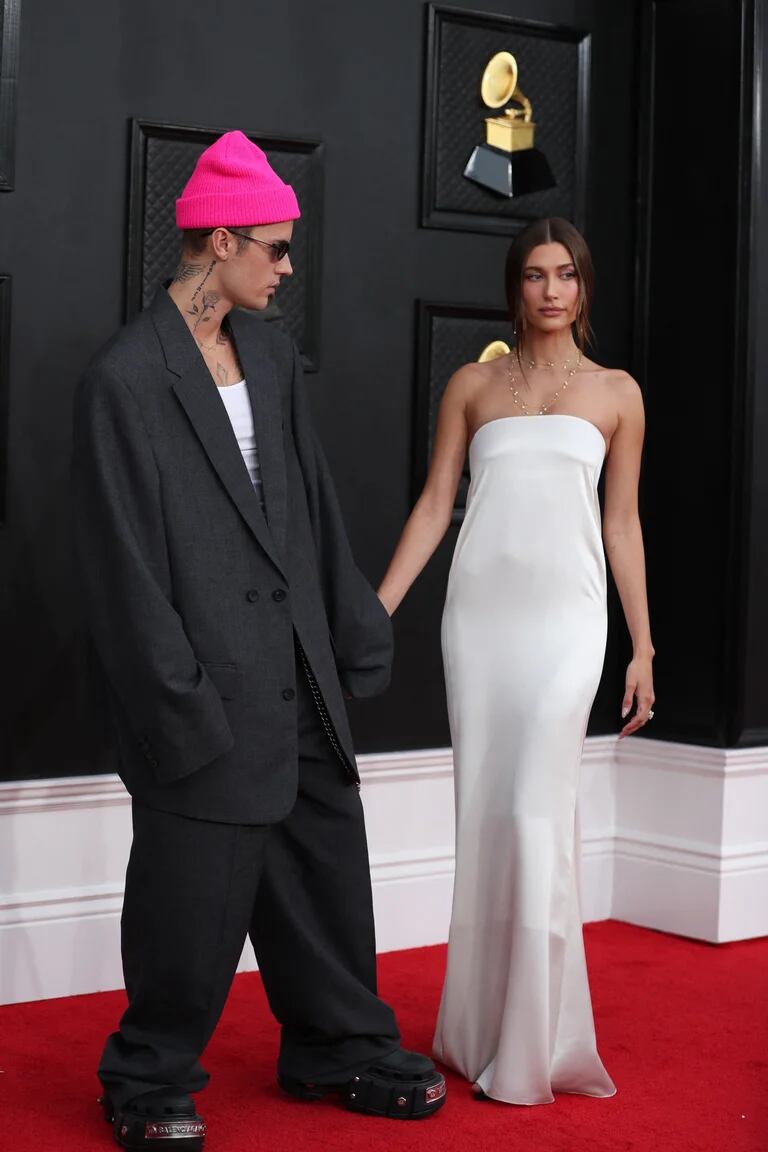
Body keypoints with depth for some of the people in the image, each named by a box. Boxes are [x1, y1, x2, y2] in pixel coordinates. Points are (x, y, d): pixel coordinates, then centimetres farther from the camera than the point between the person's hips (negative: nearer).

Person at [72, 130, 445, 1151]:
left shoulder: (270, 354, 8)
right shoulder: (126, 379, -14)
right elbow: (125, 566, -14)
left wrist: (354, 637, 11)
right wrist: (181, 708, -15)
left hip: (298, 684, 7)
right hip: (213, 697, -7)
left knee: (328, 873, 17)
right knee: (194, 903, 5)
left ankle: (342, 1050, 36)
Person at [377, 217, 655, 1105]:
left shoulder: (615, 393, 9)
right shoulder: (472, 386, 11)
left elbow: (623, 525, 10)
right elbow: (433, 505, 9)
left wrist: (643, 649, 8)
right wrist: (375, 611, 0)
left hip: (564, 616, -2)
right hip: (478, 610, 2)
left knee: (536, 813, -9)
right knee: (481, 815, 5)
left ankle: (532, 1041, 2)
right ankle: (481, 1024, 18)